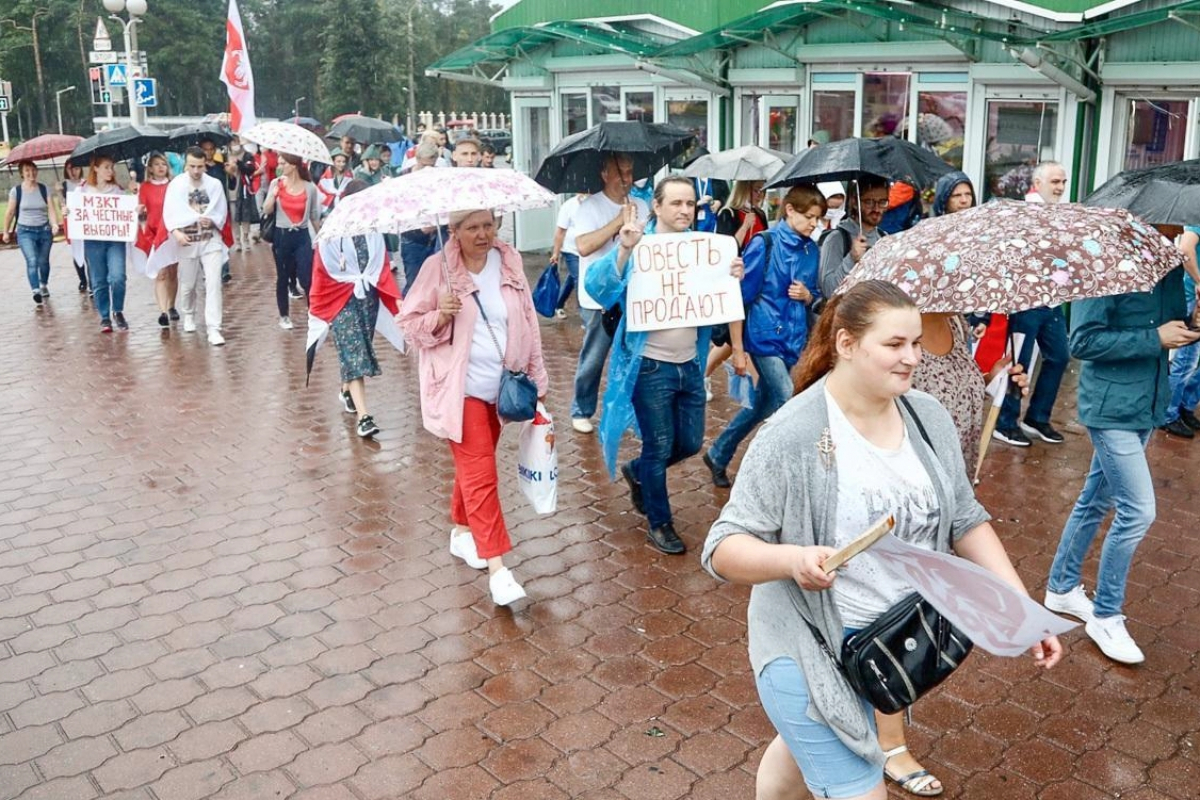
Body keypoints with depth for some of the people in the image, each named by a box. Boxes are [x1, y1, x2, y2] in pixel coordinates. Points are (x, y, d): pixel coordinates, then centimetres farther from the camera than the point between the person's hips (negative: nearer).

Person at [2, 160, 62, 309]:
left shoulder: (44, 189, -1)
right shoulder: (16, 190, -4)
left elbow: (51, 209, -7)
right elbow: (10, 212, 4)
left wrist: (54, 224, -25)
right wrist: (6, 231, 9)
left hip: (44, 230, 2)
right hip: (25, 231, -2)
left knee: (43, 261, 15)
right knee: (32, 261, -17)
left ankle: (44, 285, 41)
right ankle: (36, 293, -24)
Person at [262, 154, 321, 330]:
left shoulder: (310, 188, -3)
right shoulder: (276, 183, -1)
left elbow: (314, 216, 7)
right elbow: (266, 211, -2)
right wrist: (273, 194, -18)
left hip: (302, 236, -1)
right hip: (281, 236, 1)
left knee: (307, 278, -10)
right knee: (282, 278, 10)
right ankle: (284, 316, 23)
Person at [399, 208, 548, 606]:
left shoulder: (510, 261, 3)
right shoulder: (437, 268, -9)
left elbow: (528, 320, 8)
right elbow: (410, 323, -4)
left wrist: (536, 374, 8)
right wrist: (441, 315, -24)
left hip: (502, 385, 5)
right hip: (460, 389, -5)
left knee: (474, 466, 19)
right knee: (480, 472, -8)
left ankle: (462, 531, 40)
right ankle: (497, 566, -6)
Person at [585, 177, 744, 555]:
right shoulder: (638, 246, -11)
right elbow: (596, 287, -23)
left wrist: (733, 279, -12)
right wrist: (623, 249, -39)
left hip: (690, 365, 6)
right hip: (650, 367, -6)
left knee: (690, 443, 15)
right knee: (659, 447, 6)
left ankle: (637, 471, 43)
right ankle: (659, 524, 26)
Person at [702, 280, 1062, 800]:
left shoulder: (927, 417, -5)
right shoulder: (791, 437, -23)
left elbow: (966, 522, 4)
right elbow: (724, 548, -22)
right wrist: (793, 559, -41)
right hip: (808, 649, -6)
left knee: (802, 747, 29)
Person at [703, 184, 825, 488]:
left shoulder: (812, 250, 7)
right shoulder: (764, 244, -9)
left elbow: (816, 296, 18)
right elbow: (740, 297, -9)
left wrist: (807, 296, -8)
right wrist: (738, 349, -10)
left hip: (795, 341, 6)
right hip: (766, 338, -6)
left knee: (763, 406, 15)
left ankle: (718, 456, 32)